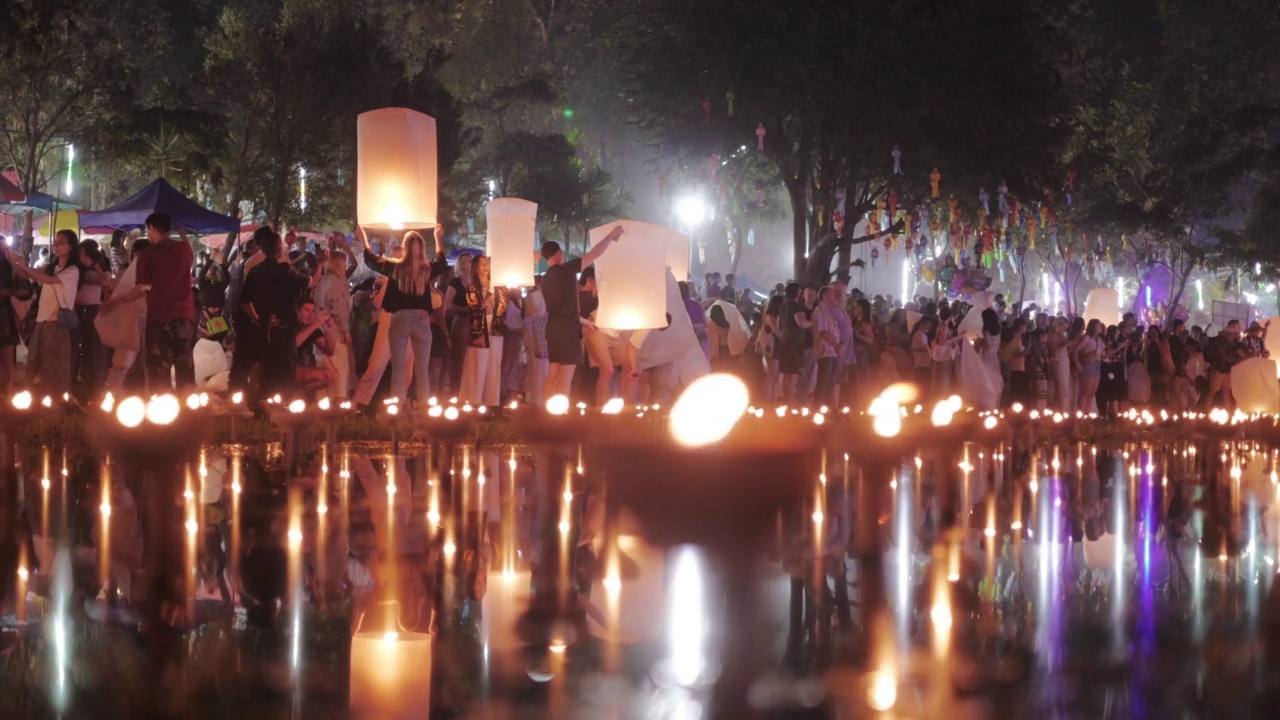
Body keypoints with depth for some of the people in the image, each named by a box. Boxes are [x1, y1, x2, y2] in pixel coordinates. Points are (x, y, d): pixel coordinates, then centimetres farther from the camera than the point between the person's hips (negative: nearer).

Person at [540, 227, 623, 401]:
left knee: (553, 374, 8)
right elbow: (594, 254, -11)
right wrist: (612, 235, 1)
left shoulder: (546, 278, 15)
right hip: (568, 329, -8)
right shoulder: (565, 270, -10)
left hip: (553, 329, 8)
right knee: (566, 376, -6)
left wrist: (582, 320, 34)